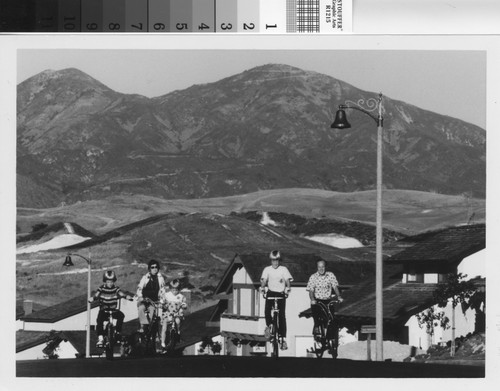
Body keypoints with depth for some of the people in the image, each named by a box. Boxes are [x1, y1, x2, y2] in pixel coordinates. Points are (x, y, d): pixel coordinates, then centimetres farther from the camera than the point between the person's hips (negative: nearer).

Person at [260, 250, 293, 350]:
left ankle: (283, 339, -4)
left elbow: (287, 280, -7)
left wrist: (287, 289, -25)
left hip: (281, 294, -1)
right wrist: (262, 289, -25)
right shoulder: (267, 269, 4)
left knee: (282, 316, -6)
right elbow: (264, 280, -7)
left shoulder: (283, 269, 2)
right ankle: (268, 325, 11)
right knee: (267, 311, -22)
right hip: (270, 293, 1)